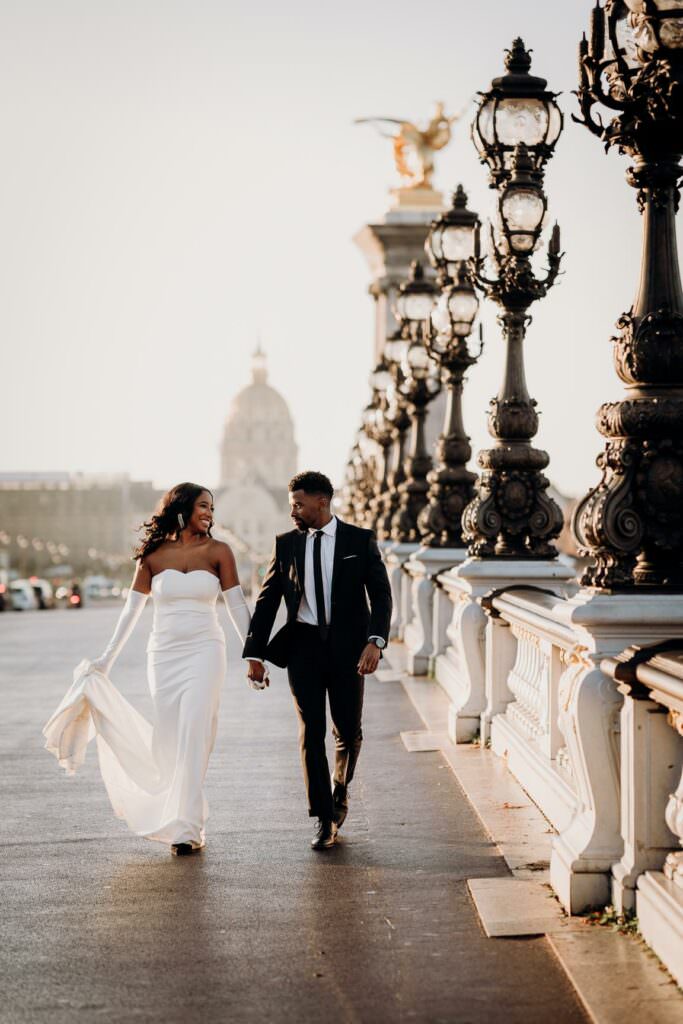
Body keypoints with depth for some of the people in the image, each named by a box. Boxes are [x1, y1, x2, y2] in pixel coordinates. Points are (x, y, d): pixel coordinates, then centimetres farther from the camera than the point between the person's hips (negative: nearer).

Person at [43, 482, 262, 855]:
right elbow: (131, 610, 8)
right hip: (163, 656, 2)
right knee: (168, 742, 4)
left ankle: (185, 827, -11)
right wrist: (106, 659, 8)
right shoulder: (153, 555, 4)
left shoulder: (217, 552, 1)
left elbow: (237, 607, 2)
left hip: (204, 653, -2)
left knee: (193, 738, -13)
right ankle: (180, 814, 23)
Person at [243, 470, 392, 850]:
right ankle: (325, 822, 3)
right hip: (304, 647, 1)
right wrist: (255, 654, 0)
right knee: (311, 734, -3)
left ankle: (340, 789, 36)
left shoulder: (360, 541, 0)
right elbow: (267, 601, 7)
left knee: (349, 733, 6)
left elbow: (381, 594, -4)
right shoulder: (286, 544, 6)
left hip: (348, 647, -1)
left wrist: (375, 641, -19)